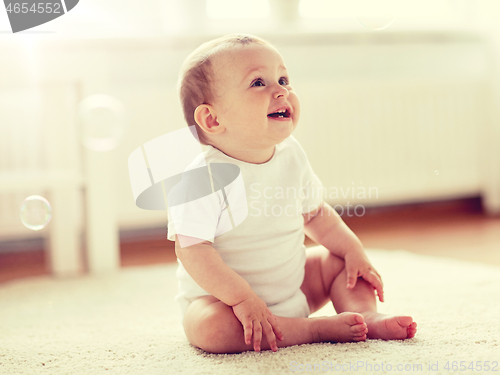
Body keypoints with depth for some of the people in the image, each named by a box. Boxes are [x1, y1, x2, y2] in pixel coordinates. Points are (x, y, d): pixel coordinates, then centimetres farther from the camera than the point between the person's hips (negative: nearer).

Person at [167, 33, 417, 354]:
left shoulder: (291, 156, -4)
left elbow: (316, 215, 11)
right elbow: (192, 250, -28)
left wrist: (354, 252, 1)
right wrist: (242, 298, -32)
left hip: (293, 285, 7)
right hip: (221, 296, -6)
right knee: (208, 327, -35)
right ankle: (319, 328, -28)